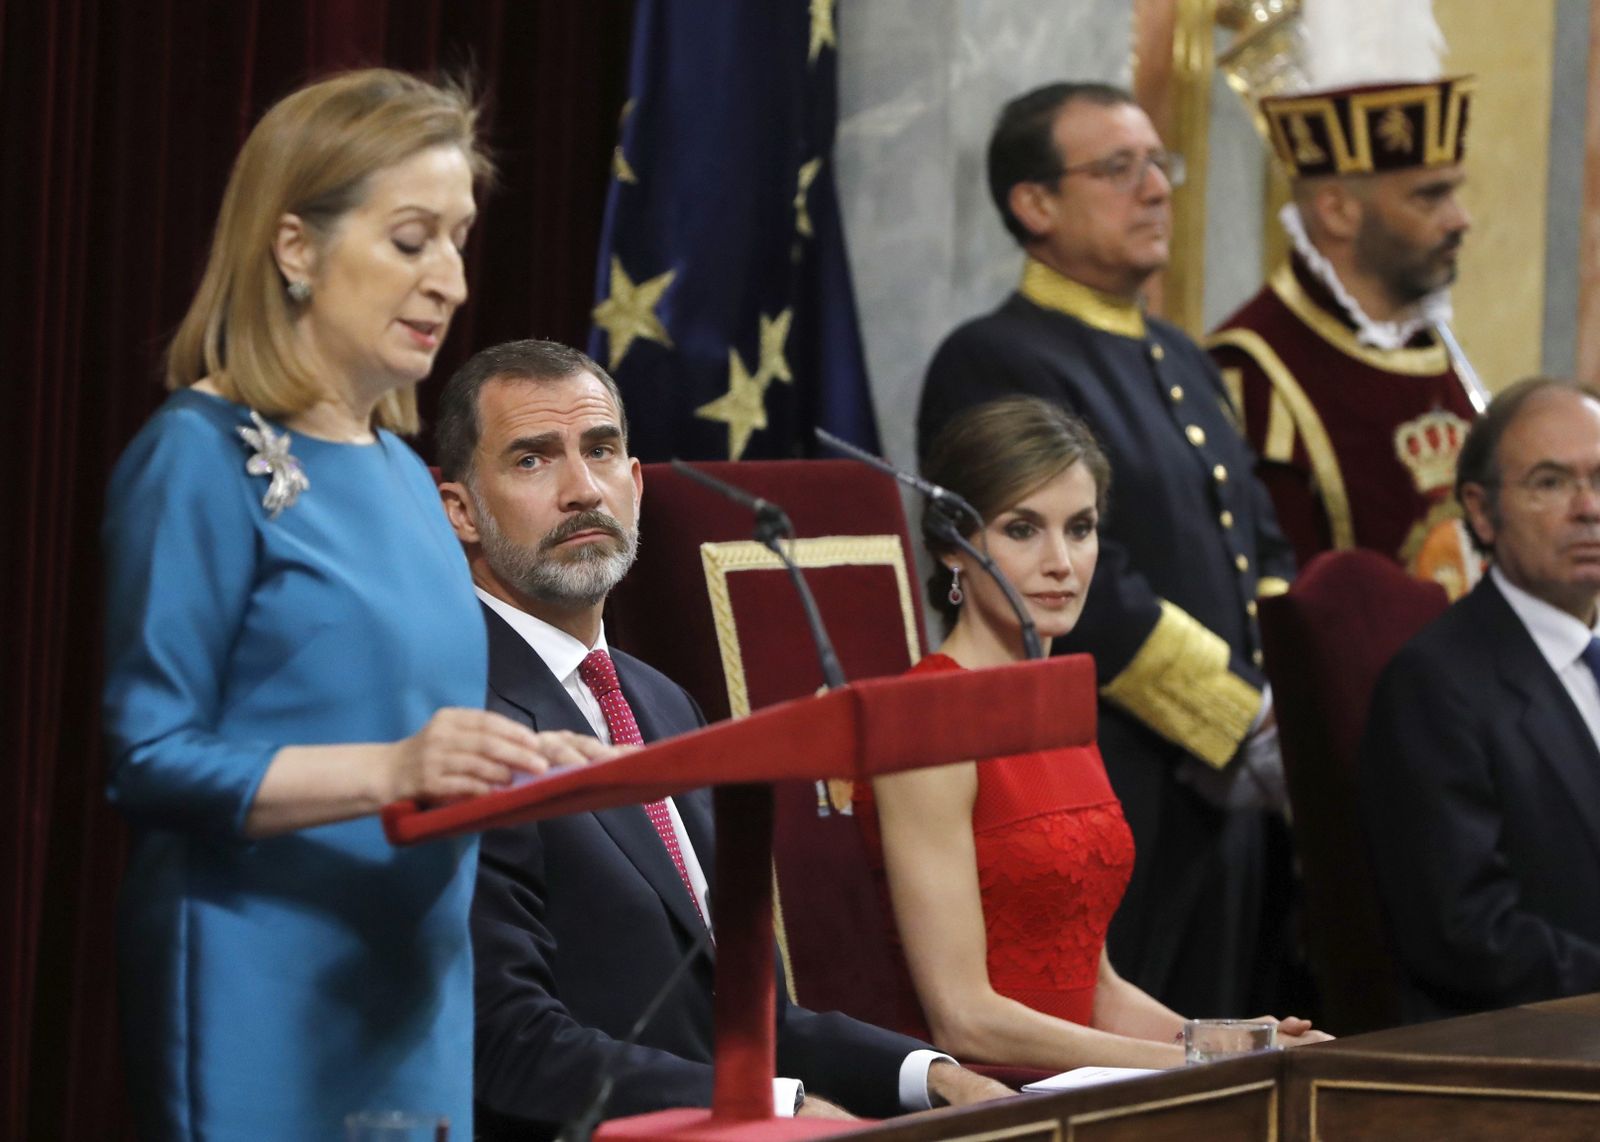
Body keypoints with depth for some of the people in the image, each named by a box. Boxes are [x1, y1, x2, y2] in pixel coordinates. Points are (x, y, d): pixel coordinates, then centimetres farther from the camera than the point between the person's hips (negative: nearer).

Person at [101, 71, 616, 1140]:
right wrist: (391, 769, -26)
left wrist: (531, 768, 1)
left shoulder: (403, 476, 15)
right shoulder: (201, 457, -8)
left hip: (416, 1000, 7)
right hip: (264, 1005, -7)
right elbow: (153, 759, -15)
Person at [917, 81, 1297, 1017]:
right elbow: (1087, 597, -17)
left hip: (1227, 799, 9)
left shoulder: (1182, 363, 20)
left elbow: (1265, 553, 21)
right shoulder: (996, 365, -10)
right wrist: (1252, 727, -15)